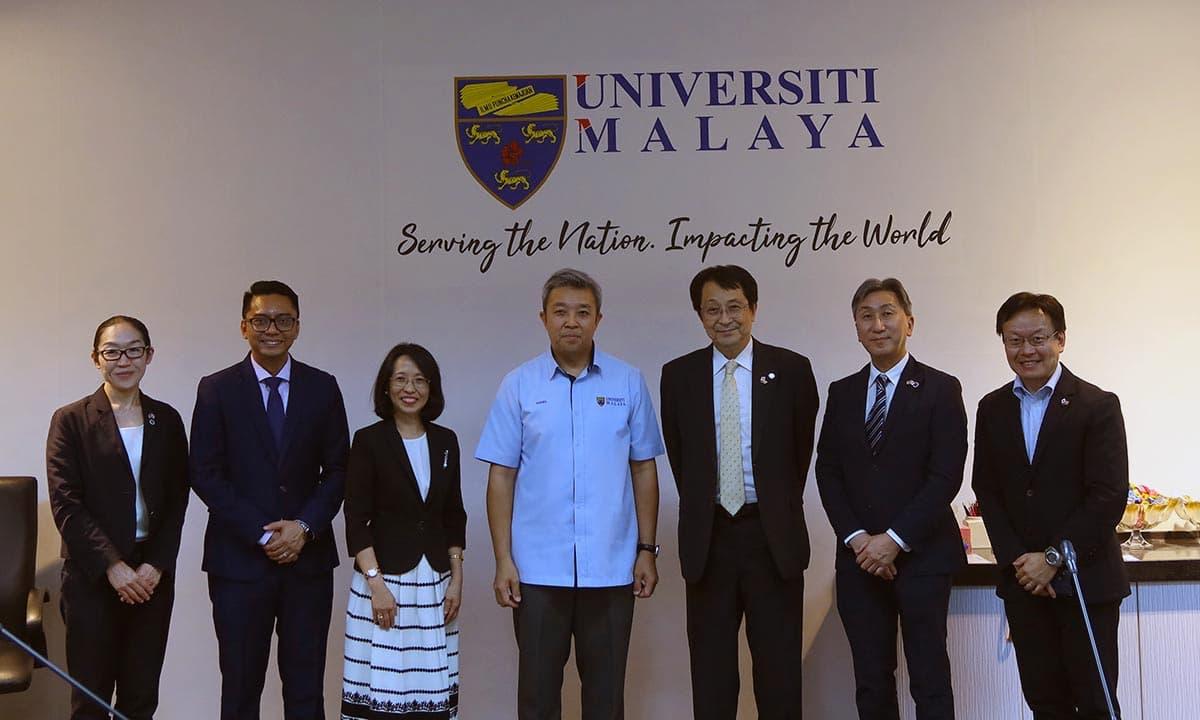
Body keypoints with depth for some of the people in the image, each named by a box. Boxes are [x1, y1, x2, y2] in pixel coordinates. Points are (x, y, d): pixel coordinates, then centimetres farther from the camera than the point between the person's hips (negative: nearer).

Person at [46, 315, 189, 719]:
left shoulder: (167, 420, 9)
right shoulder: (71, 420, -1)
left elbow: (177, 500, 6)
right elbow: (65, 504, -7)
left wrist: (156, 565, -6)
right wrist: (112, 565, -14)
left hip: (153, 576, 3)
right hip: (92, 578, -3)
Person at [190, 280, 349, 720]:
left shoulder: (322, 388, 7)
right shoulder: (217, 390, 1)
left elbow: (337, 469, 6)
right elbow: (205, 474, -4)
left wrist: (305, 527, -9)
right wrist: (262, 535, -10)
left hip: (308, 557, 2)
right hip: (239, 560, -1)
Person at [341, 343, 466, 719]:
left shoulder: (445, 441, 9)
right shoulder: (369, 441, -4)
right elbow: (356, 520, -7)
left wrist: (456, 578, 7)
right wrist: (375, 583, -14)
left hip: (435, 583, 4)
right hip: (383, 578, -4)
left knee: (431, 687, 3)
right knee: (381, 687, -4)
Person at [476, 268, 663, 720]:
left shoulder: (628, 383, 3)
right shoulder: (519, 385, 1)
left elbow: (644, 469, 6)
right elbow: (501, 477, 1)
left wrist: (647, 549, 2)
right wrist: (503, 560, -4)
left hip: (612, 568, 1)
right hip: (538, 569, 0)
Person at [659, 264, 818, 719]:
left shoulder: (791, 369, -1)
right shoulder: (678, 375, 4)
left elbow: (801, 448, 8)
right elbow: (678, 455, 11)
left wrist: (779, 508, 11)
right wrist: (702, 507, 10)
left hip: (773, 536, -1)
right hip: (707, 537, 1)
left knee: (779, 666, 4)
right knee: (711, 669, 7)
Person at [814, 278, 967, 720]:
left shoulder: (940, 389, -1)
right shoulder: (841, 393, 13)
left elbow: (946, 476, -8)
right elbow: (827, 471, 9)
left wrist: (894, 540, -13)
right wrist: (856, 537, -5)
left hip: (921, 555, -4)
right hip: (859, 557, 4)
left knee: (930, 683, -1)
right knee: (871, 683, 7)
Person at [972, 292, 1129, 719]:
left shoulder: (1098, 406, -5)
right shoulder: (992, 409, 10)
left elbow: (1109, 496, -11)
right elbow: (986, 491, 8)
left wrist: (1053, 558, -13)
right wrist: (1017, 560, -5)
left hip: (1085, 581, -4)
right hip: (1023, 582, 4)